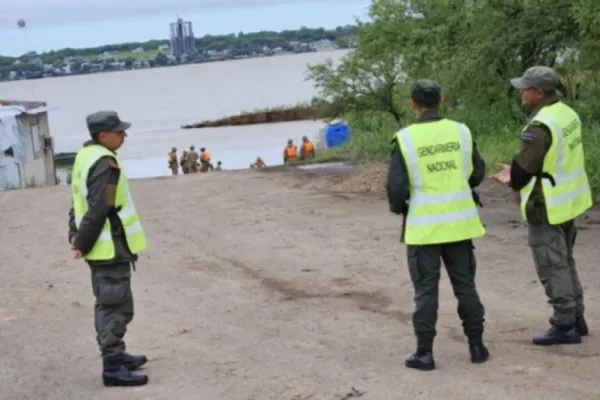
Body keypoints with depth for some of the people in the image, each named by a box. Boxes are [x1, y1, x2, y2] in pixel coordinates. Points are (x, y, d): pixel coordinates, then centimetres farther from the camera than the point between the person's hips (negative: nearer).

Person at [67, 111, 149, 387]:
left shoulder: (86, 156, 11)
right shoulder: (105, 164, -21)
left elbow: (80, 201, 15)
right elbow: (99, 211, -23)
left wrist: (76, 236, 13)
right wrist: (83, 245, -15)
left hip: (102, 247, 10)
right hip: (110, 247, -10)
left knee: (108, 304, 19)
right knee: (116, 306, -6)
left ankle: (115, 355, 31)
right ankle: (113, 367, -3)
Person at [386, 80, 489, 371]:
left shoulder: (405, 139, -11)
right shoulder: (461, 132, -2)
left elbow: (396, 187, -12)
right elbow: (477, 174, 7)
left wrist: (398, 207, 9)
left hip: (424, 226, -3)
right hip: (459, 222, 3)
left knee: (426, 289, 5)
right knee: (465, 284, 13)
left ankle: (425, 353, 7)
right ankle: (477, 346, 17)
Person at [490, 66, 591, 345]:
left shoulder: (540, 125, -24)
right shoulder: (568, 114, 5)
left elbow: (524, 165, -18)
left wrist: (516, 186, 4)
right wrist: (516, 177, 9)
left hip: (546, 206, -9)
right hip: (567, 201, 9)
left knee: (552, 267, 0)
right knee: (565, 261, 20)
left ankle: (564, 326, 5)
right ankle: (576, 318, 27)